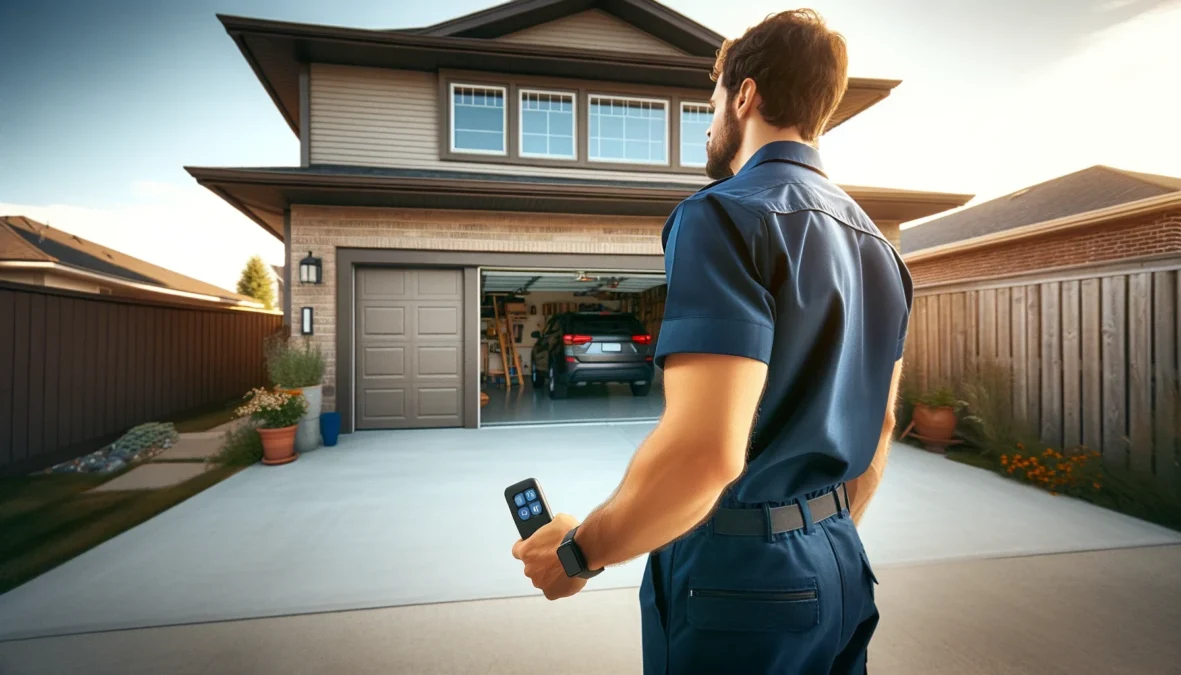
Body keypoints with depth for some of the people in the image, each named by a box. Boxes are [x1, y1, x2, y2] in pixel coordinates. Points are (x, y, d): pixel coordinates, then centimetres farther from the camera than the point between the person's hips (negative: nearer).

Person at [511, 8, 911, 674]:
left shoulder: (726, 215, -19)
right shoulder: (878, 246, 8)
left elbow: (703, 451, -29)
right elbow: (881, 424, 13)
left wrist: (579, 552, -12)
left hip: (739, 576, -7)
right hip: (839, 571, 8)